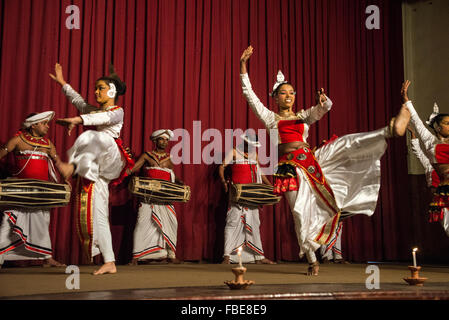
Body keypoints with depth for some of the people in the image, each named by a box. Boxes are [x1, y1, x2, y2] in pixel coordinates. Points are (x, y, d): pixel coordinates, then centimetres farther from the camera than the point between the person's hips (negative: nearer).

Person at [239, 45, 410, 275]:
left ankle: (389, 131, -32)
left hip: (311, 160, 3)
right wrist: (243, 64, 2)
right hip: (290, 167, -3)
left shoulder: (304, 116, 19)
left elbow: (325, 108, 3)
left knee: (348, 144, -15)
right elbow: (248, 93, 6)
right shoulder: (270, 117, 11)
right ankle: (312, 260, 5)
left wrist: (323, 100, -21)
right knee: (300, 211, -6)